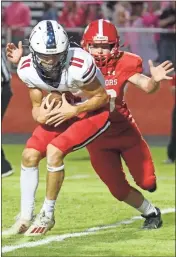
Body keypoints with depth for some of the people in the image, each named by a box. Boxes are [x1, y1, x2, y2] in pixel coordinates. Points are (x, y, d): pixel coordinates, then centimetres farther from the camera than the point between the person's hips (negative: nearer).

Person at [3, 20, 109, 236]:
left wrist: (74, 110, -28)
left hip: (93, 110, -6)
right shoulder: (28, 69, -17)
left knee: (54, 151, -22)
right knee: (29, 155, -4)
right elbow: (36, 105, -3)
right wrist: (39, 115, -25)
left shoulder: (78, 66, -35)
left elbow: (101, 97, -19)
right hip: (64, 109, 6)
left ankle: (47, 216, -6)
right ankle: (25, 219, 9)